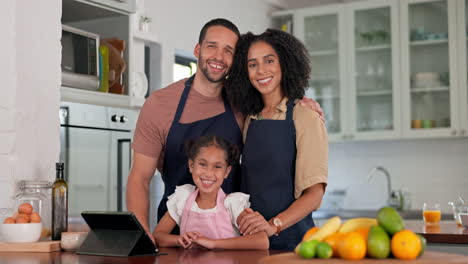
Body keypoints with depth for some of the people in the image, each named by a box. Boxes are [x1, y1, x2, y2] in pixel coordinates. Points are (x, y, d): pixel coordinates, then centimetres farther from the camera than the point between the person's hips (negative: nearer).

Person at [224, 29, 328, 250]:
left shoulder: (306, 118, -6)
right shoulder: (249, 120, 10)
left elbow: (314, 194, -11)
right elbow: (248, 183, 12)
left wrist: (274, 224, -23)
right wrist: (243, 215, -7)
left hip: (290, 235, -4)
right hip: (250, 237, 4)